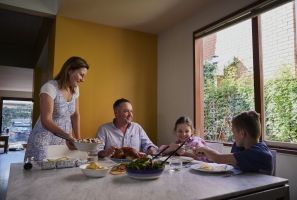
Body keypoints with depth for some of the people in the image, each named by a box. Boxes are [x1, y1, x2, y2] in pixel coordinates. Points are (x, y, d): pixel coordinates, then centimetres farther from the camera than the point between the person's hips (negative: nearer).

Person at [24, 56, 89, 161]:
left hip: (63, 140, 6)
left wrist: (78, 139, 1)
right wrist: (66, 135, -39)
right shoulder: (50, 87, -20)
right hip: (44, 140, -5)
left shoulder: (75, 89, 1)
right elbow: (46, 121, -26)